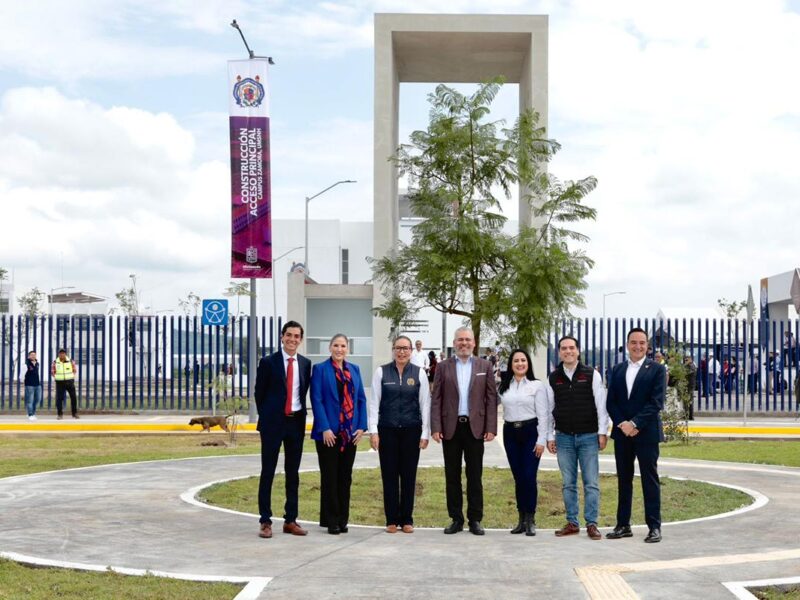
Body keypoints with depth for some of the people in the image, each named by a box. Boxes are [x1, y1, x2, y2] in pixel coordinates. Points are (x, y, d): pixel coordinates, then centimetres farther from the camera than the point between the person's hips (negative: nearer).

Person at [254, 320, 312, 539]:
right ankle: (265, 521, 3)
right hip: (273, 422, -4)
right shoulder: (268, 362, -4)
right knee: (268, 472, 0)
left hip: (296, 422, 4)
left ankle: (290, 520, 14)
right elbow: (259, 393, 2)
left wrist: (301, 414, 6)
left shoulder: (305, 363, 7)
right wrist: (266, 418, 4)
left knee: (293, 473, 8)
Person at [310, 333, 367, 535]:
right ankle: (331, 520, 7)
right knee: (330, 477, 1)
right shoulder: (320, 369, -1)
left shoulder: (354, 370, 12)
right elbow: (316, 400, -8)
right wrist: (324, 428, -15)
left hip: (350, 432, 4)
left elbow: (361, 399, 11)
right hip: (329, 433, -4)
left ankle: (342, 519, 15)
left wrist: (361, 426, 0)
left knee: (345, 477, 8)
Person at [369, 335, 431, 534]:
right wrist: (373, 431, -5)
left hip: (411, 430, 0)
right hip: (387, 430, 0)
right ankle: (391, 520, 11)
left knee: (409, 475, 4)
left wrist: (425, 433, -2)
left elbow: (425, 404, 2)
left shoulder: (419, 373, 2)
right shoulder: (382, 372, 1)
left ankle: (407, 520, 13)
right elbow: (374, 402, 1)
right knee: (389, 474, 3)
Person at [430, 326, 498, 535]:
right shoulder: (443, 367, 6)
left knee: (474, 476, 3)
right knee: (452, 476, 5)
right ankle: (456, 519, 12)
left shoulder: (484, 366, 6)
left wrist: (491, 428, -4)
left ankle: (475, 520, 10)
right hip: (450, 427, 1)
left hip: (475, 427, -1)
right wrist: (436, 428, -6)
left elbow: (491, 399, 3)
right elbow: (436, 399, 3)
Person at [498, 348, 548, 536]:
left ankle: (530, 520, 2)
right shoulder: (503, 387, 10)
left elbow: (543, 414, -4)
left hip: (530, 432, -3)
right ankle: (522, 519, 14)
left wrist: (541, 440, -9)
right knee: (518, 477, 7)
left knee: (529, 477, -8)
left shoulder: (537, 385, -2)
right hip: (510, 433, 3)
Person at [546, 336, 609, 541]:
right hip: (563, 437, 3)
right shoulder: (553, 378, 7)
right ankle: (572, 523, 14)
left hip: (588, 437, -2)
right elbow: (549, 409, 10)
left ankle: (592, 524, 3)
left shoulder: (591, 375, -1)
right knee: (568, 483, 7)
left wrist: (602, 432, -7)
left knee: (591, 483, -2)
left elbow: (601, 405, -2)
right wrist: (550, 436, 6)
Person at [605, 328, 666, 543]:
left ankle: (654, 527, 2)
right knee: (624, 480, 9)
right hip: (622, 433, 4)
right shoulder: (618, 370, 12)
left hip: (646, 433, -4)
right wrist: (622, 424, -9)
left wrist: (635, 423, -17)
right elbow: (610, 402, 7)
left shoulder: (657, 369, -1)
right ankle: (623, 525, 15)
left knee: (650, 480, -1)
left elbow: (656, 402, -10)